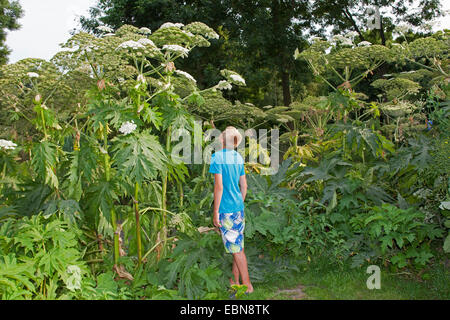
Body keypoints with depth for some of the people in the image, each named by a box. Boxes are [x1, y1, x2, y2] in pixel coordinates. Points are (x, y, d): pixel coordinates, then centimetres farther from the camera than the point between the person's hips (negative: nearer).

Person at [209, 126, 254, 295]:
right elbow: (244, 185, 13)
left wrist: (215, 211, -13)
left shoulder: (218, 156, -13)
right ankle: (235, 281, 26)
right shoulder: (238, 157, 8)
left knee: (236, 248, -1)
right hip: (238, 207, 7)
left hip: (226, 209, -7)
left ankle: (247, 285, 4)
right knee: (238, 246, 15)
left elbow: (219, 186, -17)